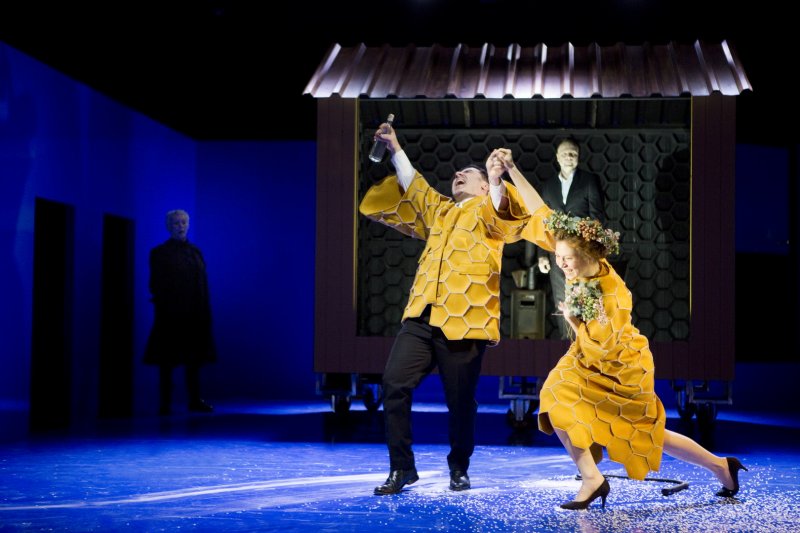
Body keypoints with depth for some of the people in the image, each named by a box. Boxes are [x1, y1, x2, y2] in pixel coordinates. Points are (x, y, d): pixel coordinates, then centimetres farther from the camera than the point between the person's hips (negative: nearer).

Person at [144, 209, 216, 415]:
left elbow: (203, 284, 11)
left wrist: (205, 312, 6)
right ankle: (165, 404, 4)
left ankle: (195, 401, 15)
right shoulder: (159, 253, -1)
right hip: (170, 315, -4)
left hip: (194, 314, 5)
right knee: (167, 360, -1)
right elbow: (155, 285, -4)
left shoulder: (195, 252, 12)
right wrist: (162, 309, -13)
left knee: (194, 359, 8)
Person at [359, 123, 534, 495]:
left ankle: (459, 469, 23)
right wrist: (395, 149, 27)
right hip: (421, 316, 5)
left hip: (464, 320, -5)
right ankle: (401, 467, 1)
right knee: (394, 383, -9)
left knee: (460, 399, 2)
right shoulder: (439, 209, 27)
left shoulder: (488, 211, 9)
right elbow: (411, 184, 36)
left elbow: (501, 214, -13)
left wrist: (497, 178, -31)